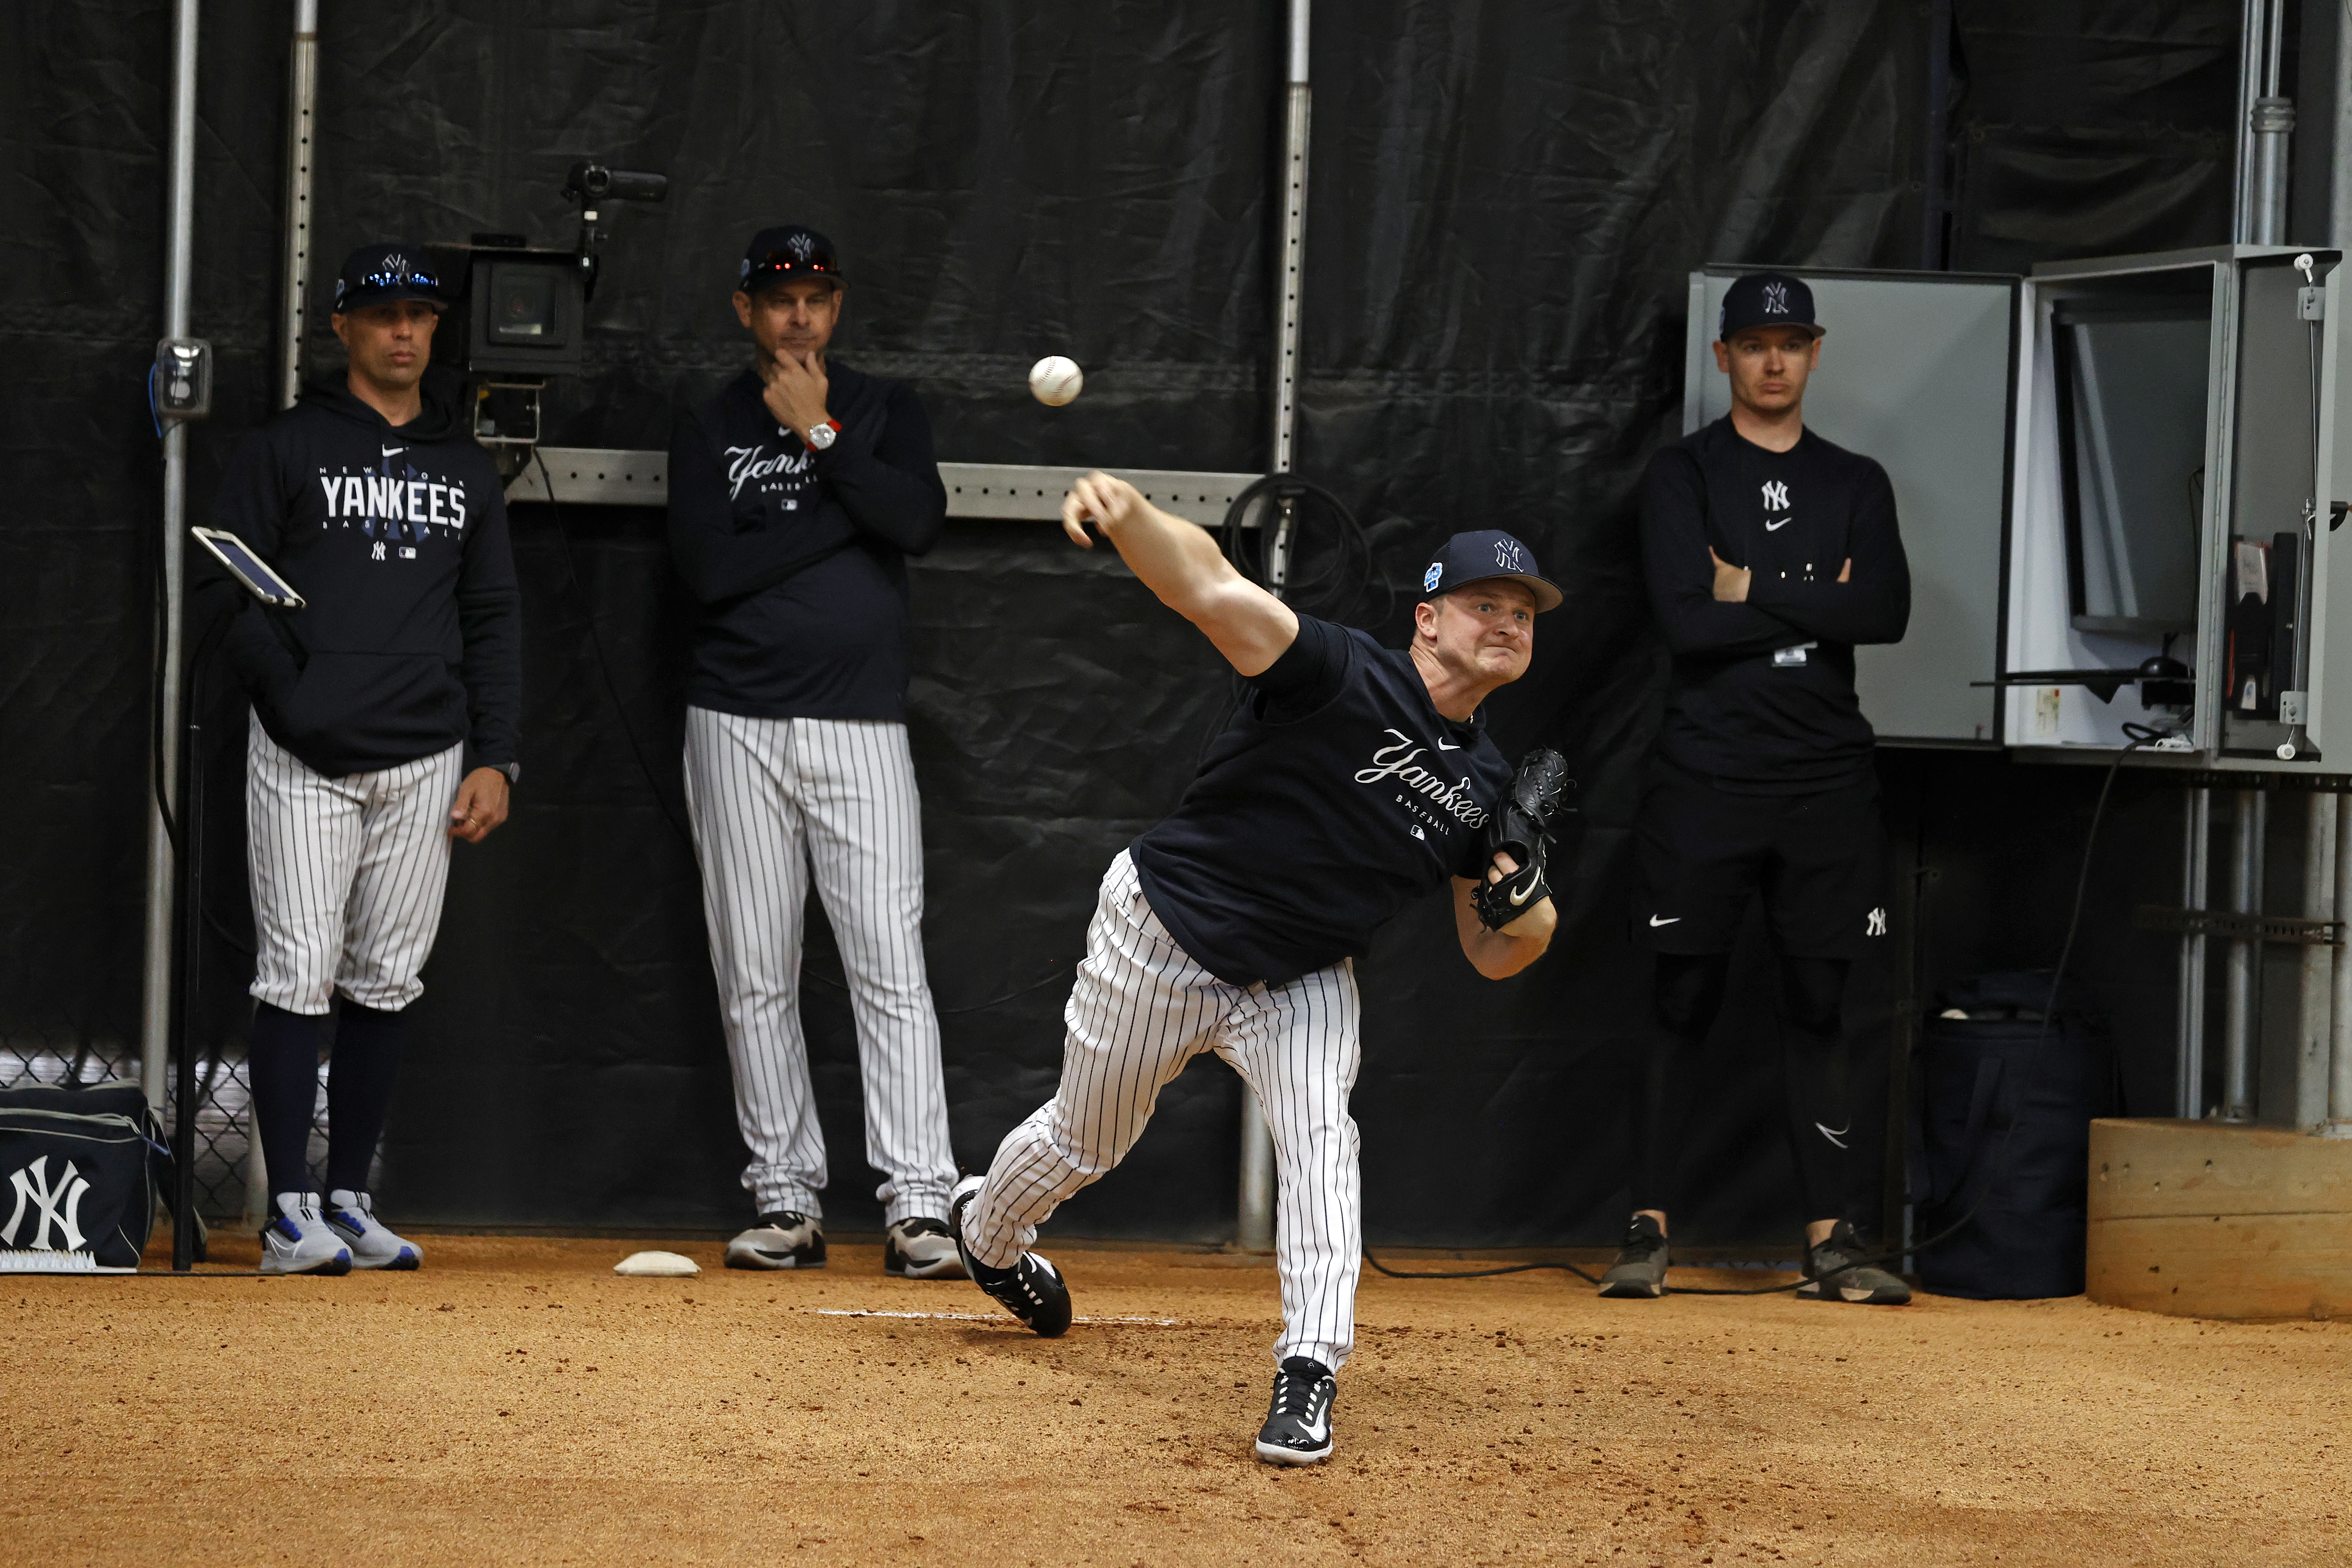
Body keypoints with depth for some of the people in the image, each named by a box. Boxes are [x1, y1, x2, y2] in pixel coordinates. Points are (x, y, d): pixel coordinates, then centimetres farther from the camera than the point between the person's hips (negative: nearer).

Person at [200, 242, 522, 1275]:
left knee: (386, 985, 5)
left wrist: (493, 758, 6)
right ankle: (291, 1215, -8)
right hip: (304, 762, -4)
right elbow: (228, 583, -1)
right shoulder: (285, 449, 4)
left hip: (426, 763, 4)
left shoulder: (465, 466, 16)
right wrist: (295, 700, -15)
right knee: (299, 978, -9)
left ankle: (350, 1201, 13)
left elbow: (494, 619, 16)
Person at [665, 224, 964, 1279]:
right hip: (740, 726, 1)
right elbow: (710, 571, -8)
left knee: (890, 966, -8)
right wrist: (842, 508, -9)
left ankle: (918, 1207, -10)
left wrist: (820, 437, -10)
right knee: (754, 979, 2)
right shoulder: (709, 428, 8)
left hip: (862, 725, -1)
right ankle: (787, 1202, 8)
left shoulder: (883, 412, 10)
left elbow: (920, 521, -9)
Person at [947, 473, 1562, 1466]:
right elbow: (1212, 590, -39)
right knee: (1086, 1140, 14)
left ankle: (1309, 1373, -23)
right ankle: (986, 1229, 48)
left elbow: (1491, 957, 4)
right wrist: (1128, 514, -60)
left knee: (1319, 1131, -23)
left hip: (1302, 982, 4)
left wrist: (1529, 915, -21)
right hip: (1164, 935, -4)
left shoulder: (1486, 788, -3)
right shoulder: (1345, 676, -23)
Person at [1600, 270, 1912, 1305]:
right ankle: (1648, 1232, 3)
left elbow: (1888, 611, -5)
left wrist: (1755, 594, -9)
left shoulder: (1856, 484, 13)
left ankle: (1830, 1239, 6)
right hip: (1707, 776, -2)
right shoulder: (1683, 474, 3)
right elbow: (1686, 621, -11)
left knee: (1818, 1005, 4)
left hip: (1828, 780, 3)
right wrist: (1815, 605, -7)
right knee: (1683, 1004, -1)